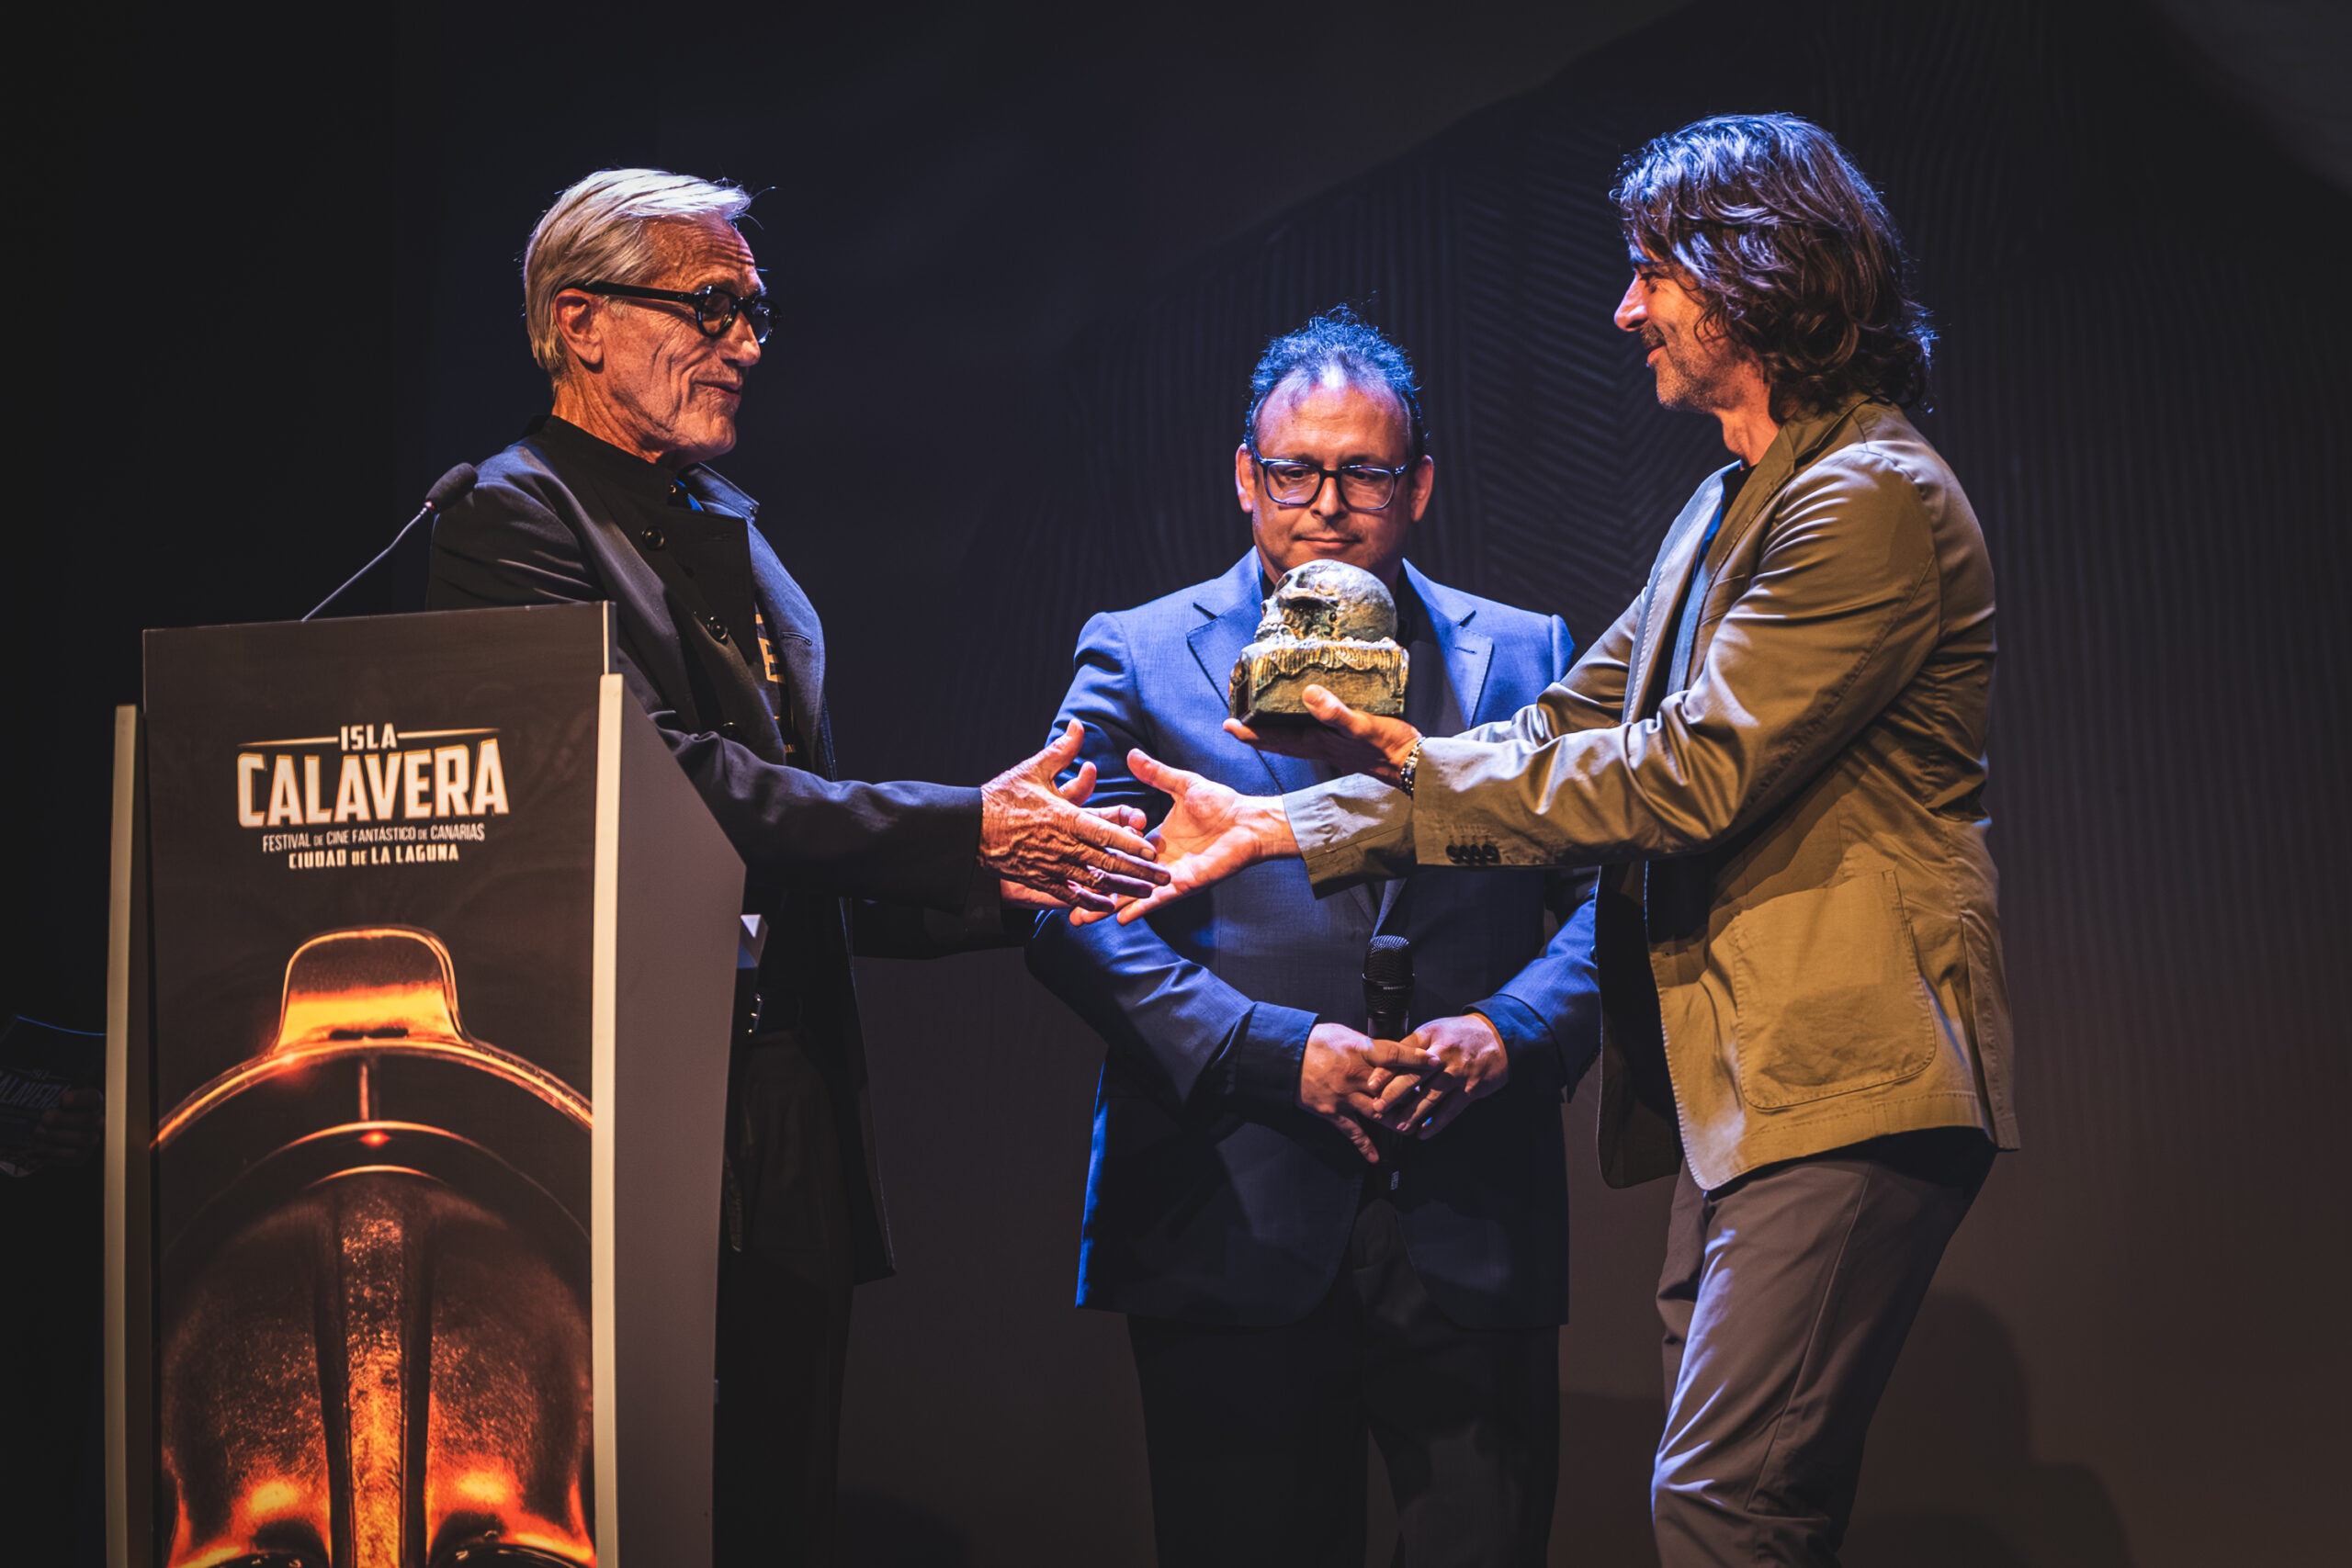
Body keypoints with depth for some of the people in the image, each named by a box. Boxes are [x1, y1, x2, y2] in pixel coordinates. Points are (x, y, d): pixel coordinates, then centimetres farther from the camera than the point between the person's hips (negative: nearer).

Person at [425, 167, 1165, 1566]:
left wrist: (997, 880, 3)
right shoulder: (517, 516, -6)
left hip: (789, 1128, 8)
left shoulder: (733, 533, 20)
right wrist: (962, 830, -18)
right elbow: (668, 784, -18)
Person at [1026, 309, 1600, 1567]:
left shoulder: (1522, 655, 12)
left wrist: (1509, 1030, -12)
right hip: (1235, 1231, -1)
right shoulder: (1136, 659, 6)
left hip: (1474, 1232, 2)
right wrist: (1272, 1050, -14)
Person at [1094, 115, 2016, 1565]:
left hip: (1847, 1078, -10)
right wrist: (1284, 825, 11)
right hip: (1745, 1084, 10)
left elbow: (1695, 770, -18)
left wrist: (1421, 768, -10)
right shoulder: (1730, 508, 21)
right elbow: (1566, 735, 18)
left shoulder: (1871, 499, -12)